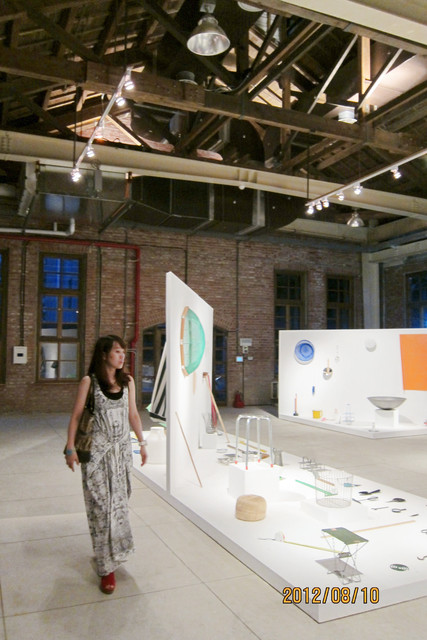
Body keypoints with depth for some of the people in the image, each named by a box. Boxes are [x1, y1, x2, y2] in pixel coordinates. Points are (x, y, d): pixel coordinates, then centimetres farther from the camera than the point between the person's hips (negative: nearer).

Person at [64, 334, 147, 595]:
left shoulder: (127, 381, 4)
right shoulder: (89, 381, -8)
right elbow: (76, 415, -5)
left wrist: (142, 442, 12)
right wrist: (71, 448, -9)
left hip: (122, 448, 4)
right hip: (98, 450, -4)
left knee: (119, 500, 13)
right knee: (101, 504, -1)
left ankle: (115, 549, 37)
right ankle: (107, 566, 9)